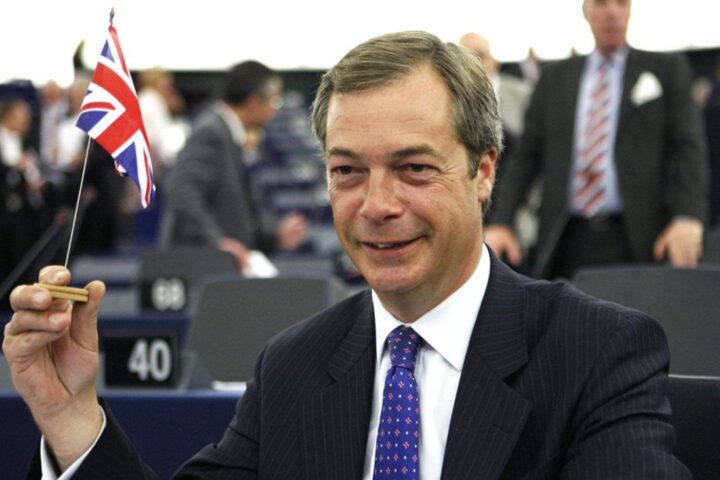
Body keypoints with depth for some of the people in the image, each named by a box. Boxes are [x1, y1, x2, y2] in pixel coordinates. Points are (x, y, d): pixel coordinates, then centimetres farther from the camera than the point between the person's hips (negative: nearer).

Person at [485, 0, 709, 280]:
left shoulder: (666, 69, 10)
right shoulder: (555, 78, 16)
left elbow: (688, 147, 1)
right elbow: (526, 157, 13)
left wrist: (687, 218, -15)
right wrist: (500, 223, 0)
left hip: (637, 242, -2)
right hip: (568, 243, 2)